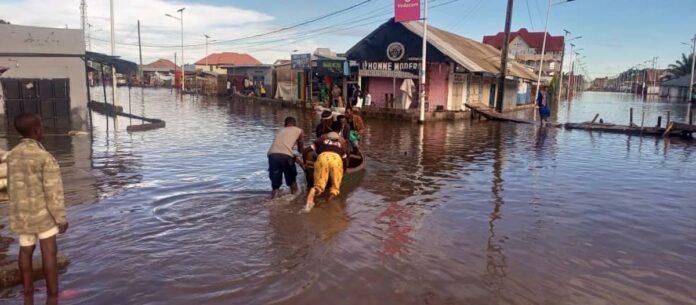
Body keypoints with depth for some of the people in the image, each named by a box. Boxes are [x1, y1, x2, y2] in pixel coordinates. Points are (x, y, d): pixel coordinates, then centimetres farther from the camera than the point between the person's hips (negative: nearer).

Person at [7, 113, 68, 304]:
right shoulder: (45, 158, -20)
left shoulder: (12, 156, 1)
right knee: (49, 252, -1)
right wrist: (61, 218, -12)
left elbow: (12, 188, 9)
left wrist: (17, 212, 20)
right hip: (43, 211, -6)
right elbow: (53, 192, -19)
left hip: (21, 213, 7)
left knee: (26, 251, 15)